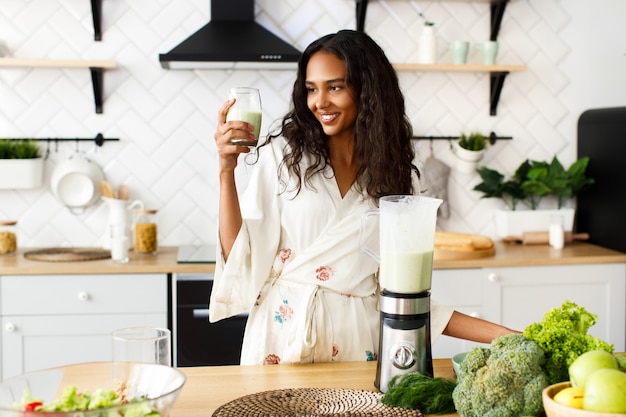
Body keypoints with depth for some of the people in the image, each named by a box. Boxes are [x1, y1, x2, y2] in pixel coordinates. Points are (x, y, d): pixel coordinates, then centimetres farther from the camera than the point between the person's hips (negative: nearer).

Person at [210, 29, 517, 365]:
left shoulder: (398, 177, 4)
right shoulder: (284, 155, -3)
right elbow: (241, 257, -7)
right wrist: (226, 170, -16)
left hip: (359, 342, 1)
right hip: (282, 335, -1)